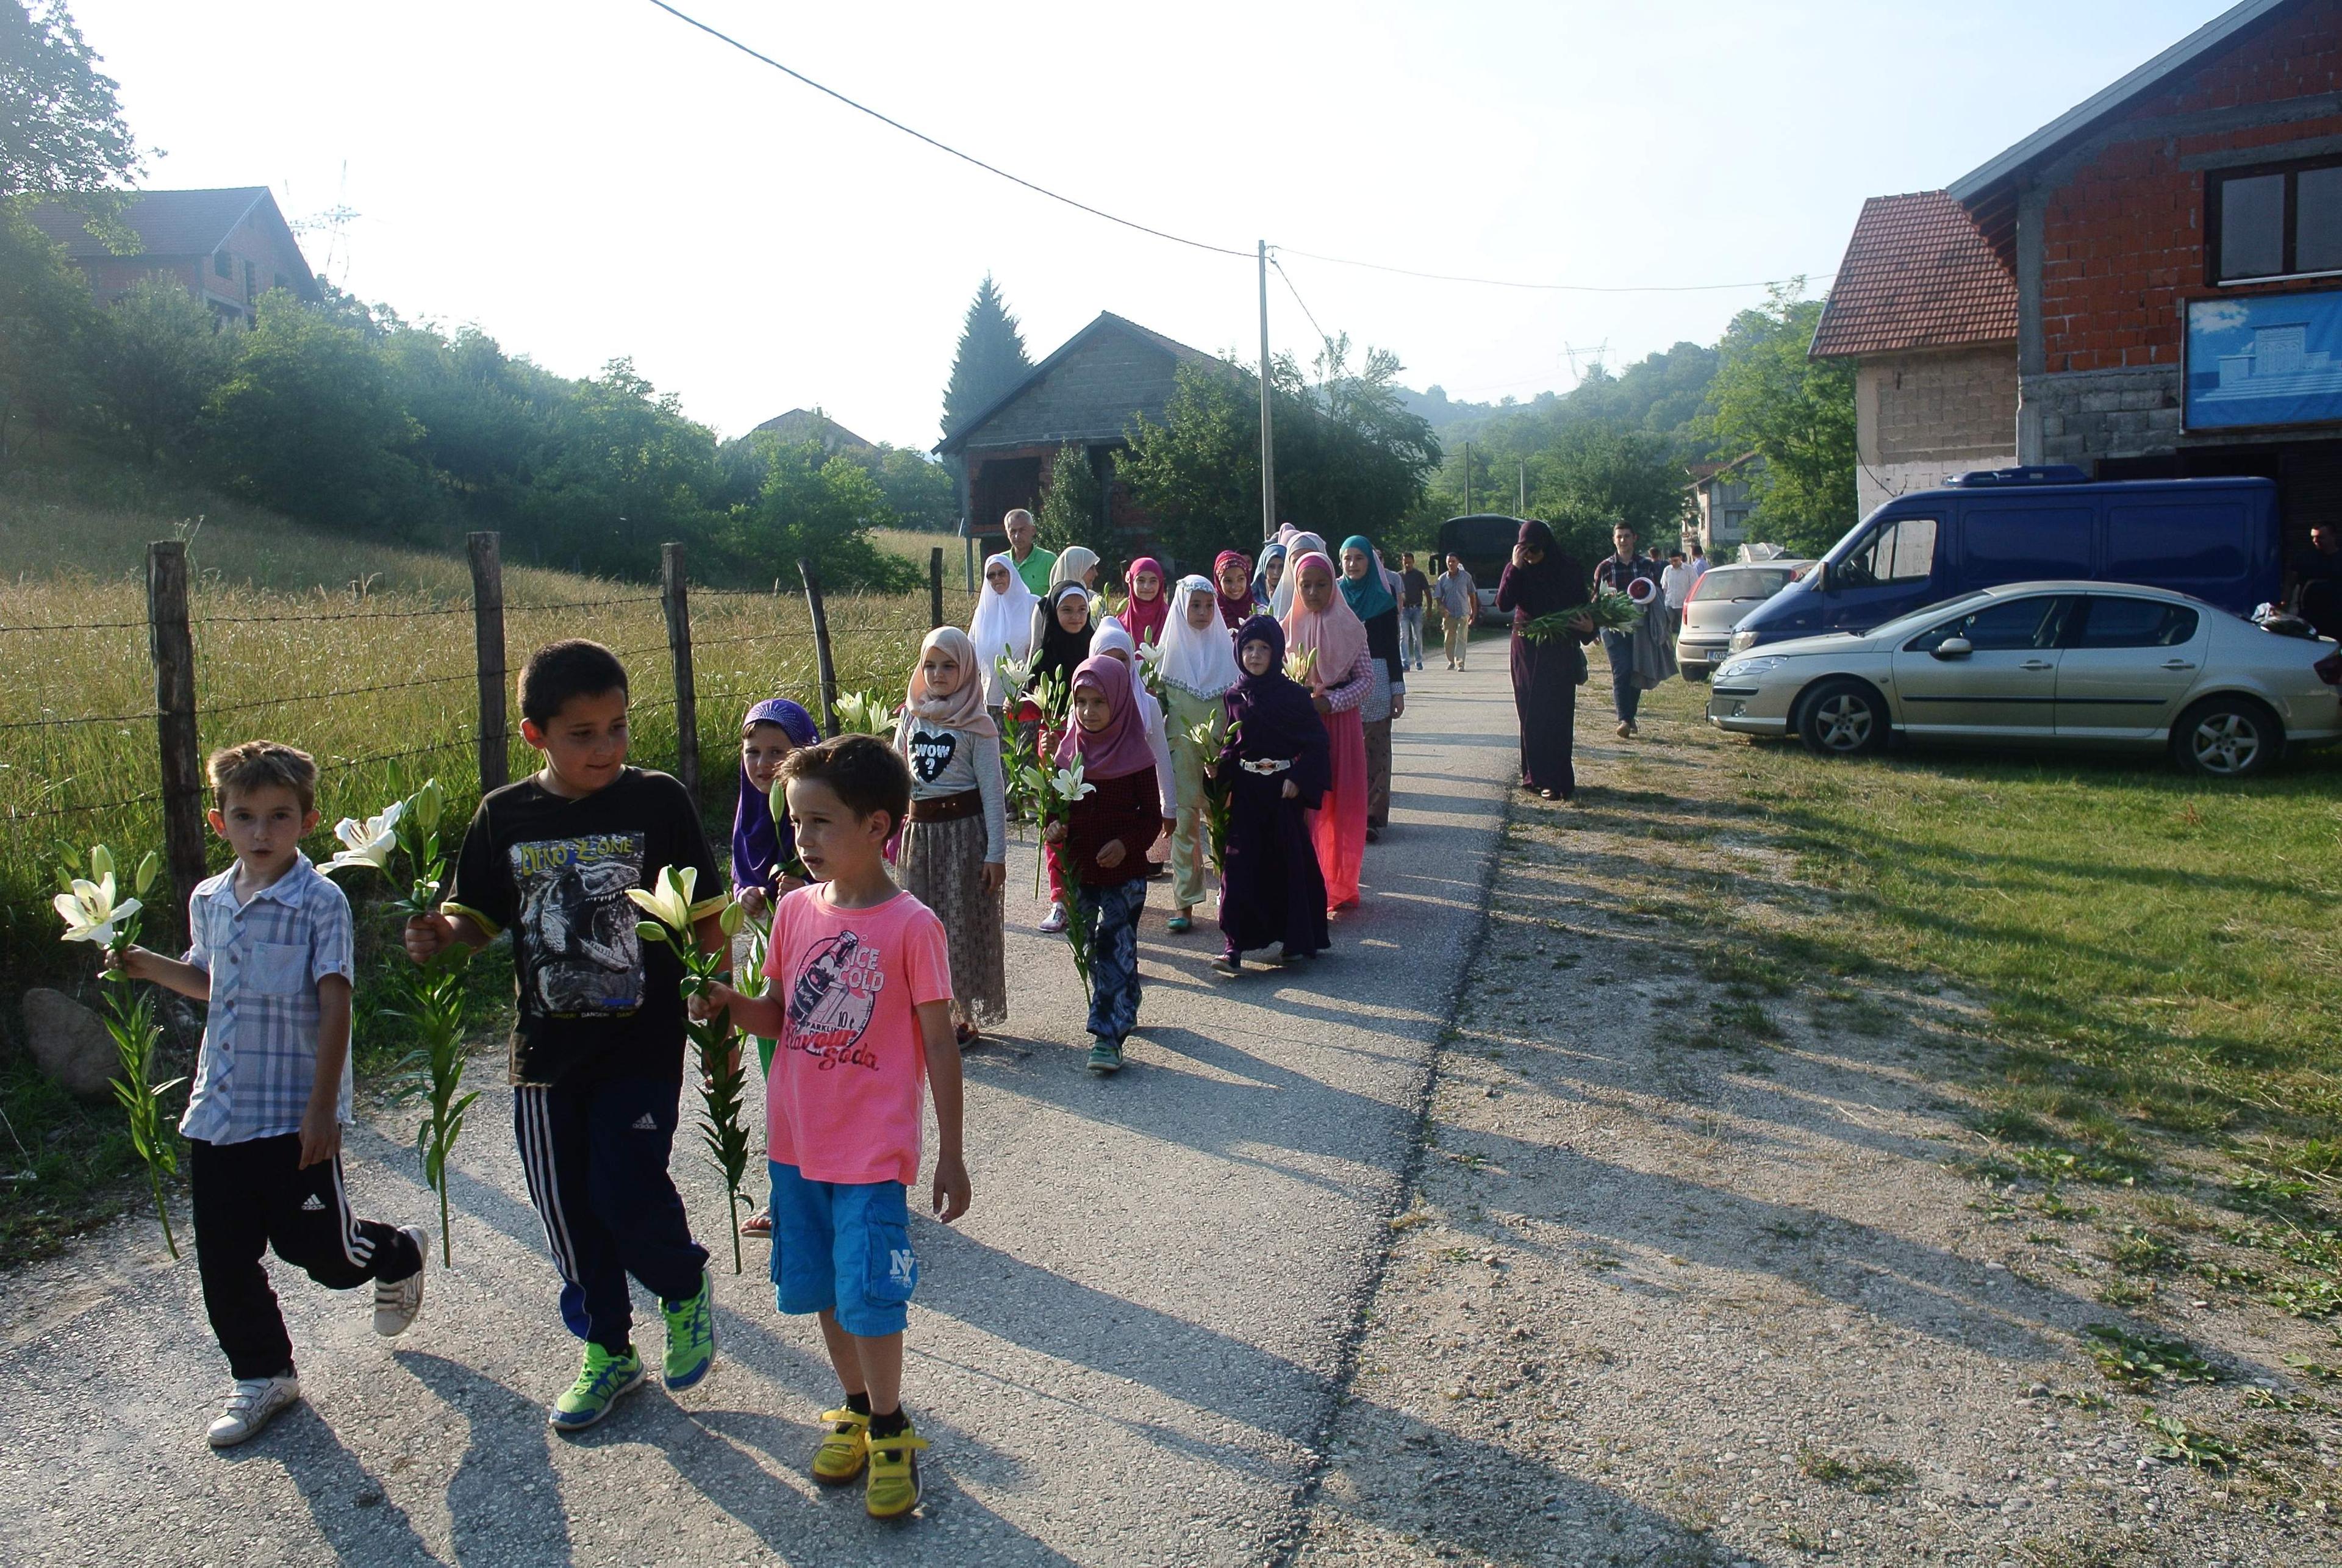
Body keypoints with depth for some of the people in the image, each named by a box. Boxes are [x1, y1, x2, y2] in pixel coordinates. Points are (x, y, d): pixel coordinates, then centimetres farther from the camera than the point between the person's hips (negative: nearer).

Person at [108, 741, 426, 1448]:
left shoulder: (320, 902, -13)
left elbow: (334, 1005, -16)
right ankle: (262, 1376, 29)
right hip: (217, 1113, 6)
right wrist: (151, 968, 5)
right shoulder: (207, 901, 7)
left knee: (318, 1247, 2)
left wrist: (323, 1107, -18)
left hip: (296, 1115, -6)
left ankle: (399, 1254, 35)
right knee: (224, 1261, 11)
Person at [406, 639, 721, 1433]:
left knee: (628, 1195, -11)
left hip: (642, 1045, -3)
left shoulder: (657, 801, -7)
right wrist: (438, 936, -15)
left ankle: (686, 1286, 22)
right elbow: (476, 918, 7)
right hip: (547, 1049, 4)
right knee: (568, 1212, 12)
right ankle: (607, 1352, 33)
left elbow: (705, 914, -2)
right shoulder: (504, 817, 0)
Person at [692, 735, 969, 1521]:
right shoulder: (795, 909, 1)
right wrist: (733, 1006, -11)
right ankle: (856, 1409, 37)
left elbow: (938, 1046, -9)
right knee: (823, 1291, 16)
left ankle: (888, 1427, 22)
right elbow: (779, 1016, 11)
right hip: (796, 1142, 5)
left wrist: (950, 1157, -7)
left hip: (873, 1152, -5)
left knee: (869, 1298, -1)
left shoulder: (912, 926, -14)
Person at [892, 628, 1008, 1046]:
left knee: (965, 924, 3)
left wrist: (996, 853, -11)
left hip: (965, 829, -4)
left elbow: (993, 790, -7)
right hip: (920, 830, 5)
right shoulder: (910, 717, 6)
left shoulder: (976, 725, -6)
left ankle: (967, 1016, 15)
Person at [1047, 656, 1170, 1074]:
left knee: (1116, 948, -7)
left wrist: (1126, 843, -21)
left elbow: (1152, 816, -5)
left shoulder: (1135, 755, -8)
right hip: (1078, 869, 5)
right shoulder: (1068, 750, 3)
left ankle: (1108, 1035, -5)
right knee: (1092, 949, 16)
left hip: (1123, 870, -4)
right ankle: (1122, 1012, 36)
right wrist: (1055, 828, -11)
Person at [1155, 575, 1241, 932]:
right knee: (1184, 817, 0)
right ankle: (1184, 902, 4)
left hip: (1220, 745, 1)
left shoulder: (1225, 646, 5)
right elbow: (1157, 698, 4)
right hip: (1182, 745, -1)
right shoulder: (1170, 648, 2)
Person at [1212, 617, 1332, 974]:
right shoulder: (1235, 696, 6)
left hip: (1284, 790, -2)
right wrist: (1218, 766, -5)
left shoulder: (1293, 695, -4)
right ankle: (1234, 944, -6)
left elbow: (1317, 741, -3)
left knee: (1290, 861, 5)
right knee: (1240, 864, -4)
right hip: (1245, 791, 2)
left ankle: (1295, 938, 21)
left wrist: (1298, 778, -13)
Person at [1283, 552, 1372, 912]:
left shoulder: (1349, 626, -1)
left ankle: (1340, 886, 18)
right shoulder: (1287, 627, 3)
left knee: (1342, 805, 5)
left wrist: (1330, 702, -13)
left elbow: (1366, 678, -1)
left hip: (1340, 722, 0)